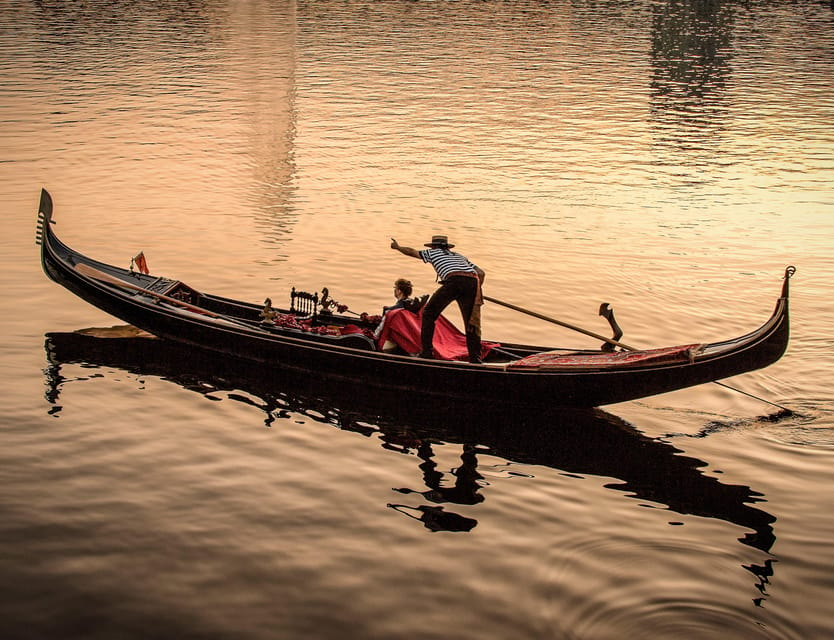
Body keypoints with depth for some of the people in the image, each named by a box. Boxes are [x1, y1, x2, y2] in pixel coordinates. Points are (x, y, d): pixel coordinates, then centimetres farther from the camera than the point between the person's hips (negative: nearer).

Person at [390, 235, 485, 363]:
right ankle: (475, 357, 2)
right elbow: (481, 273, 29)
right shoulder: (461, 257, 39)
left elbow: (411, 251, 44)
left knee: (429, 313, 11)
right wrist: (475, 292, 37)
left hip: (454, 280, -4)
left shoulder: (433, 252, 30)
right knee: (471, 322, 11)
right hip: (473, 282, 4)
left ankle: (427, 351, 4)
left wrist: (397, 247, 62)